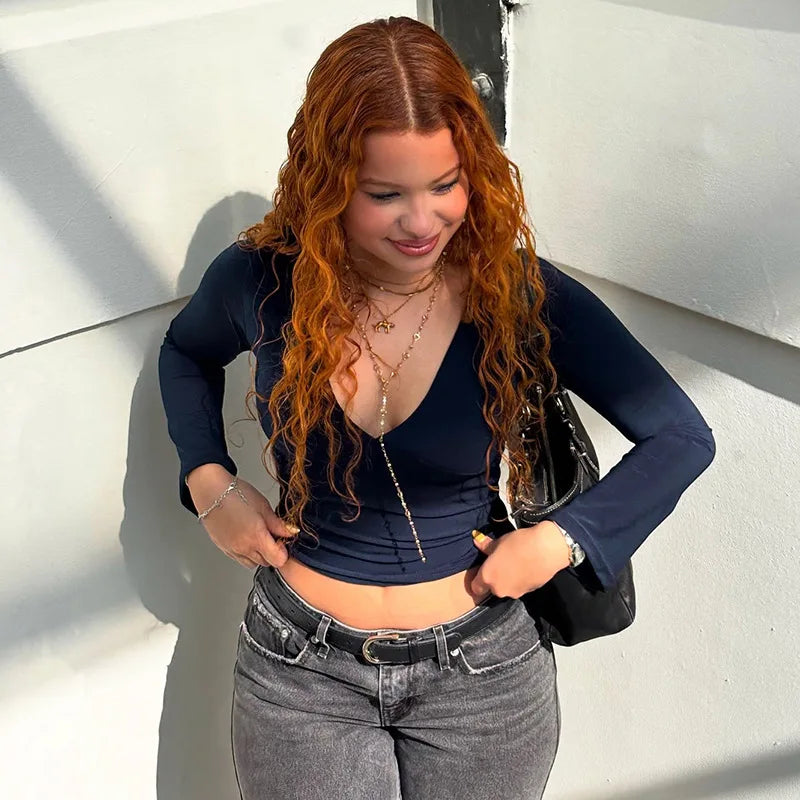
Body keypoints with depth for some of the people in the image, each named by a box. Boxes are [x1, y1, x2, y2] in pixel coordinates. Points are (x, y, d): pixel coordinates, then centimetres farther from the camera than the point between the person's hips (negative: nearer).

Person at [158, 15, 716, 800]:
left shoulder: (522, 294, -17)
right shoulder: (260, 281, -13)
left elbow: (681, 438, -8)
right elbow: (186, 352, 11)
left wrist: (562, 538, -18)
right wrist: (207, 483, -5)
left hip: (482, 673, 0)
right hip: (300, 671, 1)